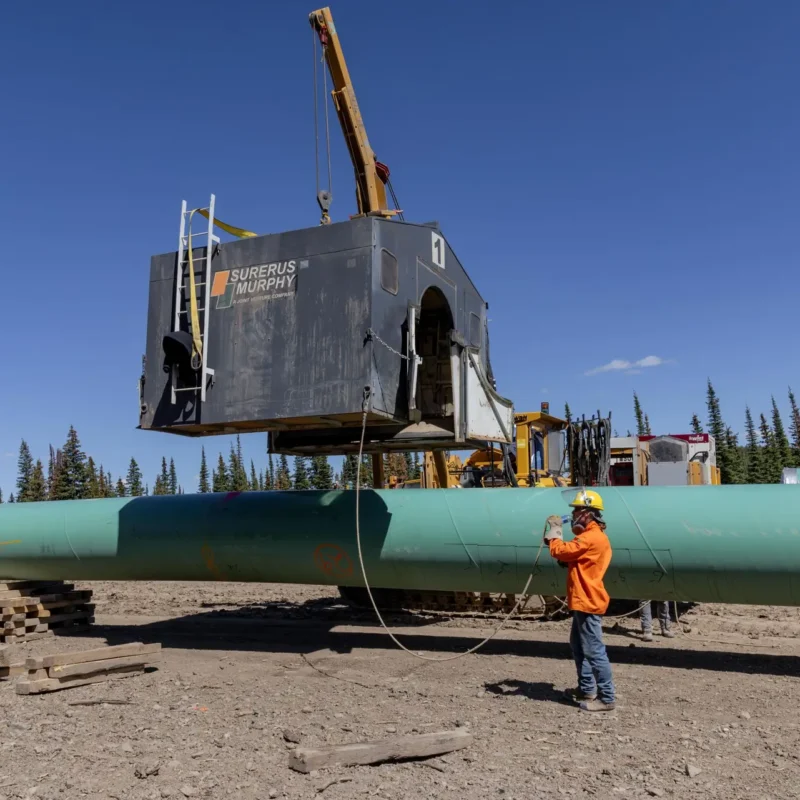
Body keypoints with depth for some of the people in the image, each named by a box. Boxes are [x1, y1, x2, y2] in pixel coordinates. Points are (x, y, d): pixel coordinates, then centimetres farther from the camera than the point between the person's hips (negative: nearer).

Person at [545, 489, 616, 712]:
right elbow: (570, 555, 16)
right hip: (583, 601, 11)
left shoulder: (592, 538, -19)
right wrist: (556, 537, 5)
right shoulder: (590, 536, 16)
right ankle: (587, 689, 30)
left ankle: (606, 698, 1)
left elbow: (561, 551, -21)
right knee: (578, 645, 20)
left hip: (588, 602, -11)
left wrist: (553, 537, -2)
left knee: (594, 650, -6)